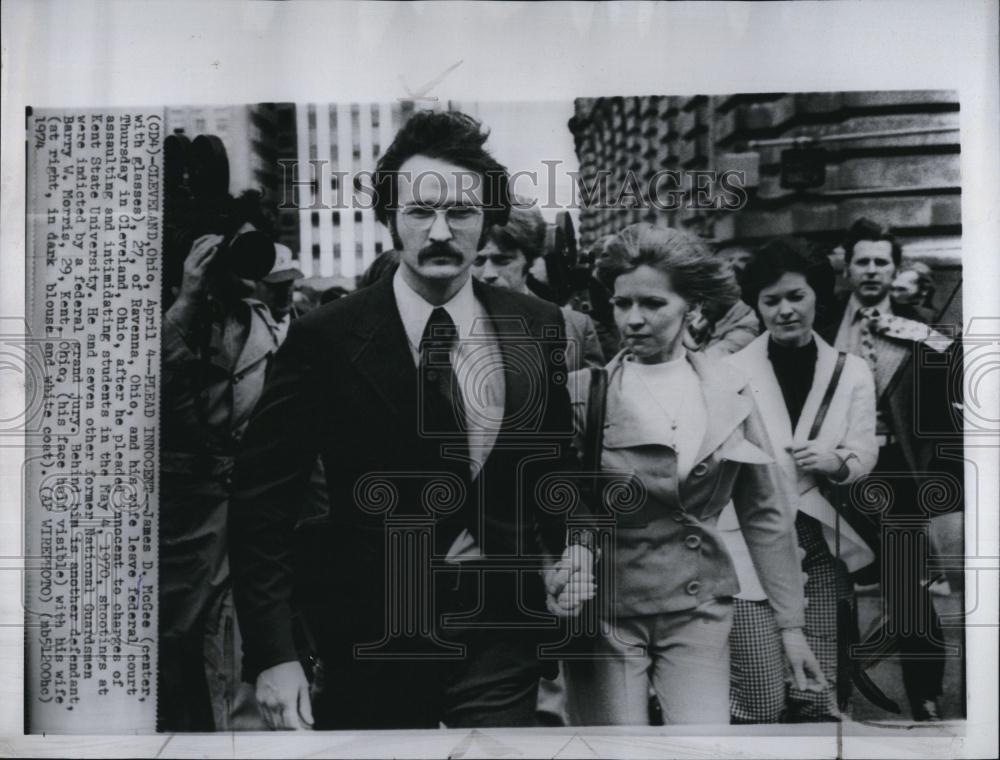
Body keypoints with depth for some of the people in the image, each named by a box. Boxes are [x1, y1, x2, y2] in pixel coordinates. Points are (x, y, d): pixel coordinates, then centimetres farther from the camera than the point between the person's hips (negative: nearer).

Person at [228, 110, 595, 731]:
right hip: (369, 643, -2)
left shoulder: (538, 326, -2)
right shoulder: (326, 339, -12)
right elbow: (262, 505, -10)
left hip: (501, 634, 3)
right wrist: (274, 655, -14)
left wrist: (575, 541, -4)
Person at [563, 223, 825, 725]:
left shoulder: (730, 394, 3)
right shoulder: (583, 390, -6)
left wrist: (790, 623, 7)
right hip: (604, 608, -2)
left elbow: (765, 514, 7)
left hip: (698, 609, 2)